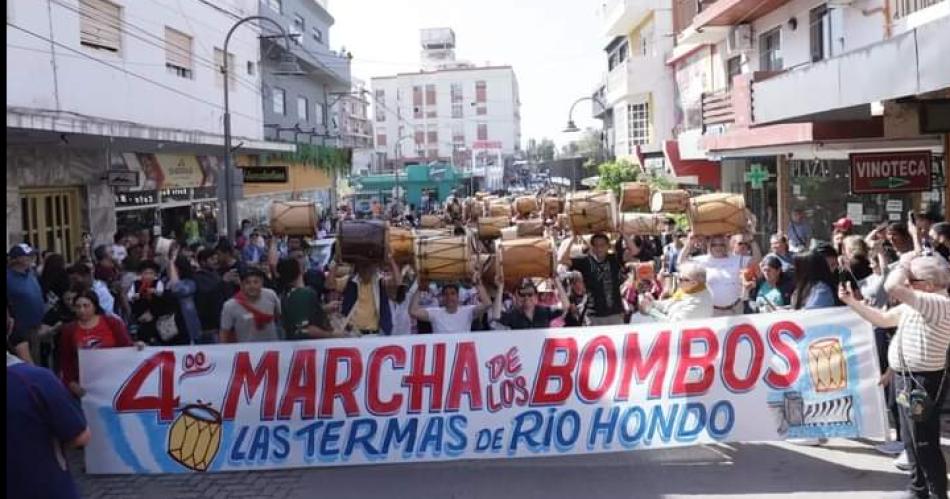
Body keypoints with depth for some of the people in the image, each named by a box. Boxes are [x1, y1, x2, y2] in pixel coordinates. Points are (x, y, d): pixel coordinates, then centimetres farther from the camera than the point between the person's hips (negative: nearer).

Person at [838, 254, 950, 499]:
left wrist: (904, 262, -16)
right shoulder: (913, 305, 9)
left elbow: (891, 287, -33)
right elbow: (882, 319, 20)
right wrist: (851, 301, 13)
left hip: (923, 382, -10)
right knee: (911, 440, 20)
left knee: (924, 443, 0)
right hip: (906, 377, 10)